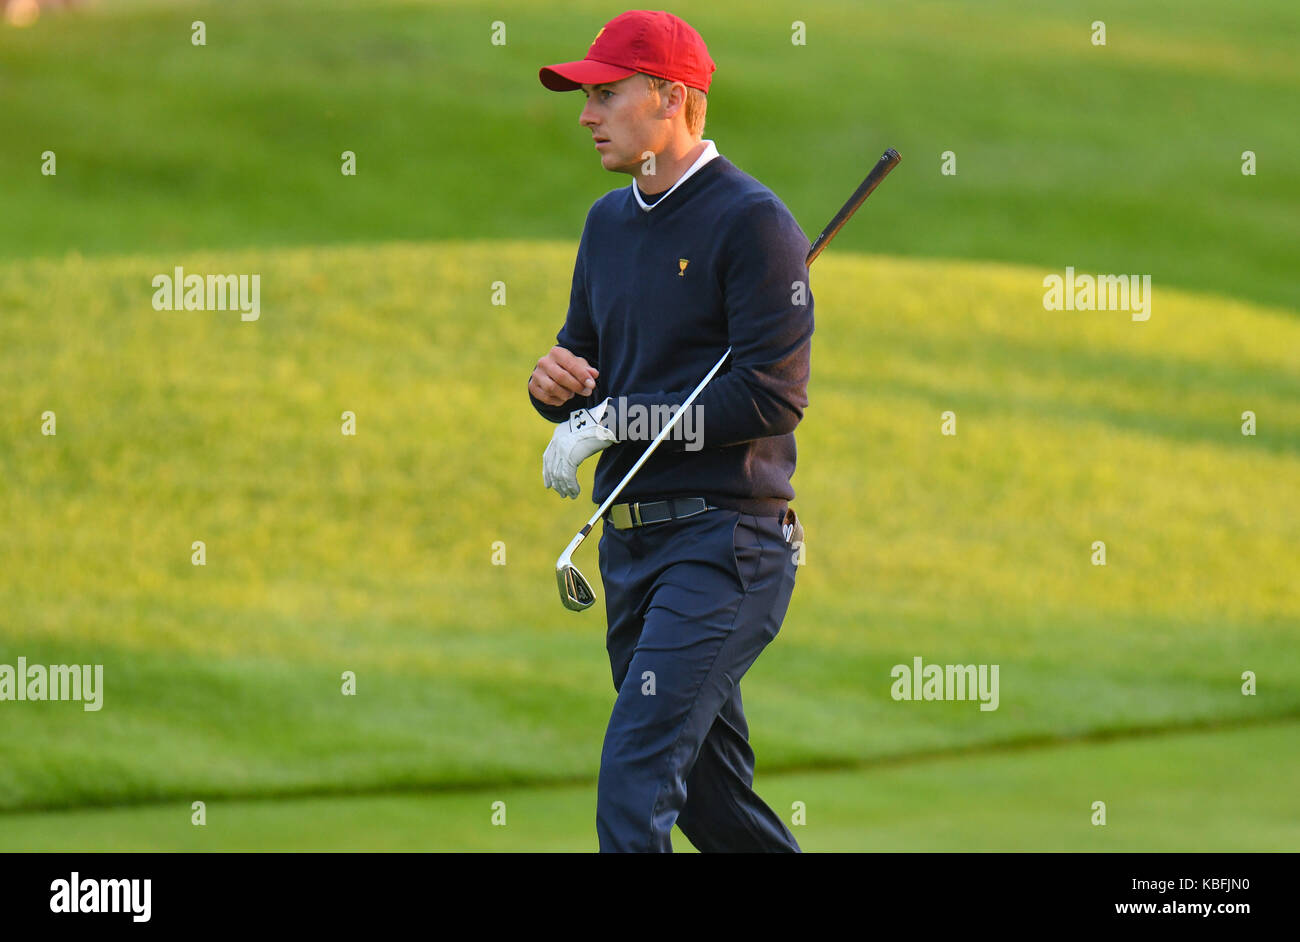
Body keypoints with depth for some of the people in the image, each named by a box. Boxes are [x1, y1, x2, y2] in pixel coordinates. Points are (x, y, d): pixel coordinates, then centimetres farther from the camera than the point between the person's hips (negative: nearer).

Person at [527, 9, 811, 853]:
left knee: (636, 775, -19)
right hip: (633, 541, 8)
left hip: (727, 540, -8)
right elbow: (585, 357, 23)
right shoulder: (610, 221, 15)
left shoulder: (752, 221, -11)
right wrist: (556, 382, -2)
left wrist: (614, 419, -17)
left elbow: (772, 397, -18)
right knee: (707, 793, 13)